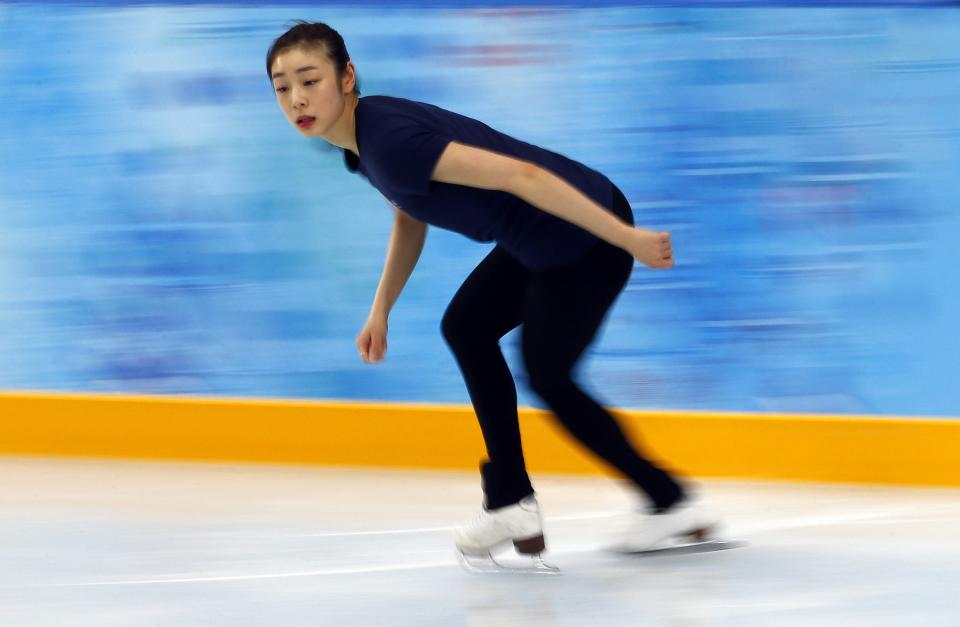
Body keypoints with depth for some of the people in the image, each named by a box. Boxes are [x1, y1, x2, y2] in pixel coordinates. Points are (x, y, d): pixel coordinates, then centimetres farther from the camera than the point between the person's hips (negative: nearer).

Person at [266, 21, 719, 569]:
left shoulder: (391, 142, -27)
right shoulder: (363, 139, 4)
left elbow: (520, 175, -30)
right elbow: (410, 219, 23)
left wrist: (627, 238, -28)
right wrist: (381, 311, 19)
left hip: (585, 235, -10)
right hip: (542, 240, 10)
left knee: (547, 375, 5)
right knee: (466, 327, 23)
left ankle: (671, 501, 19)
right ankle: (512, 502, 31)